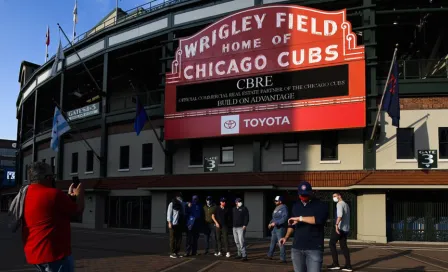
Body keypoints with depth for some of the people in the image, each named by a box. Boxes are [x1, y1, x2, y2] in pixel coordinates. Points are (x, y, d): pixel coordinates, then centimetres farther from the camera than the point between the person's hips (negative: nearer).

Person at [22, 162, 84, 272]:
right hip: (53, 253, -9)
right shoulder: (54, 194, -18)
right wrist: (79, 194, 11)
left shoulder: (26, 195, 9)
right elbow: (78, 210, -7)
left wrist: (71, 195, 24)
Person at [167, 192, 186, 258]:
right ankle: (172, 253, 3)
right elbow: (169, 213, -6)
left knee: (179, 238, 6)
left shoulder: (182, 204, 13)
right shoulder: (172, 204, -2)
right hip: (173, 224, -6)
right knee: (173, 239, -1)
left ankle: (176, 252, 14)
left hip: (180, 224, 6)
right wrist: (169, 222, -13)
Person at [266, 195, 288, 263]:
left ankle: (283, 259, -4)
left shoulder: (284, 208, -14)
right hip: (274, 228, 9)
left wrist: (275, 223, -24)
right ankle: (270, 255, 30)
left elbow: (284, 218, -23)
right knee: (273, 242, 17)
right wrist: (270, 223, 8)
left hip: (280, 228, -9)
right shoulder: (276, 208, 14)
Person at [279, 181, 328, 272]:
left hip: (314, 249, -5)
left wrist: (299, 218, -19)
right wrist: (286, 237, 9)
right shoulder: (296, 206, 15)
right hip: (297, 248, 5)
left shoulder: (320, 205, -3)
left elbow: (319, 219, -23)